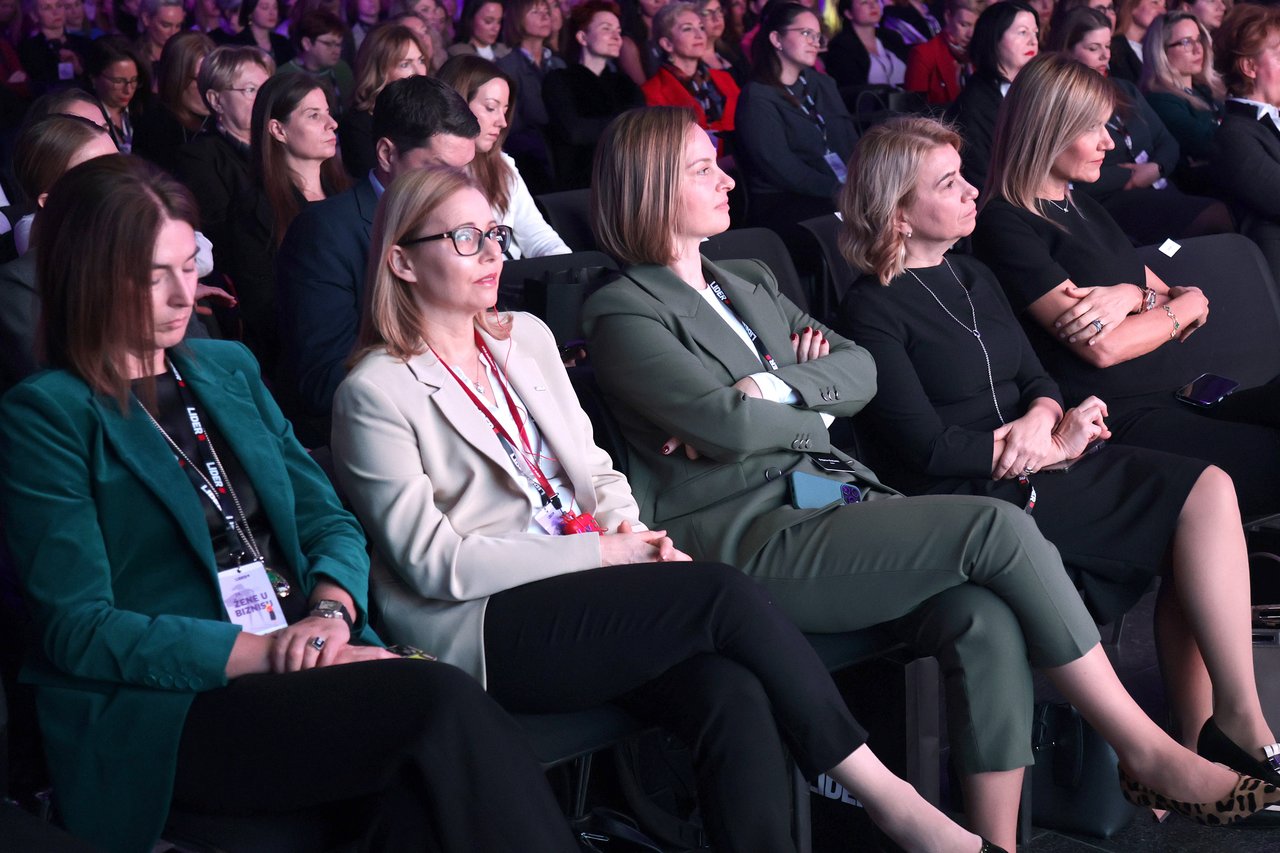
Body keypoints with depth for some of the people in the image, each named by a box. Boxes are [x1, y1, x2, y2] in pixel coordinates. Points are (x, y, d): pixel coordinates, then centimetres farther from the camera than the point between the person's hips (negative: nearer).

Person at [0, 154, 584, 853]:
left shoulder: (229, 368, 19)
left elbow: (328, 519, 16)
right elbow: (80, 630, -8)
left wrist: (330, 612, -7)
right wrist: (267, 651, -16)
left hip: (303, 663, 5)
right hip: (164, 711, -5)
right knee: (443, 703, -30)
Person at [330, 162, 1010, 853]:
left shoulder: (526, 337, 17)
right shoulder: (375, 394, -3)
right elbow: (432, 561, -9)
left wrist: (633, 534, -5)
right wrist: (599, 553, -11)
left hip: (584, 580, 6)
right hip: (480, 625, -6)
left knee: (732, 694, -25)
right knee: (721, 592, -24)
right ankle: (887, 797, -14)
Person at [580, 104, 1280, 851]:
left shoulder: (751, 283, 24)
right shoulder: (623, 311, -1)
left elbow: (860, 370, 13)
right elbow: (728, 425, -14)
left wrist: (774, 388, -5)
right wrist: (818, 408, 3)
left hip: (834, 497, 7)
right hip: (746, 538, -7)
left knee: (987, 620, -24)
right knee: (998, 527, -22)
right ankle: (1146, 748, -10)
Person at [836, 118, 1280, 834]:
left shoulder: (976, 279, 19)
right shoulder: (874, 310, -6)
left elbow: (1038, 379, 16)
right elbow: (927, 448, -14)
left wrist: (1040, 418, -9)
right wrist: (1055, 447, -8)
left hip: (1036, 469, 8)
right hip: (974, 497, -8)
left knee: (1208, 488, -15)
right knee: (1202, 497, -17)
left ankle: (1202, 740, -15)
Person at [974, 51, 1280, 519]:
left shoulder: (1082, 205, 21)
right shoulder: (1005, 224, -6)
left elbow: (1194, 302, 18)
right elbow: (1102, 348, -14)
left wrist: (1134, 296, -6)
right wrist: (1184, 304, 4)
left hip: (1180, 395, 8)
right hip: (1120, 420, -8)